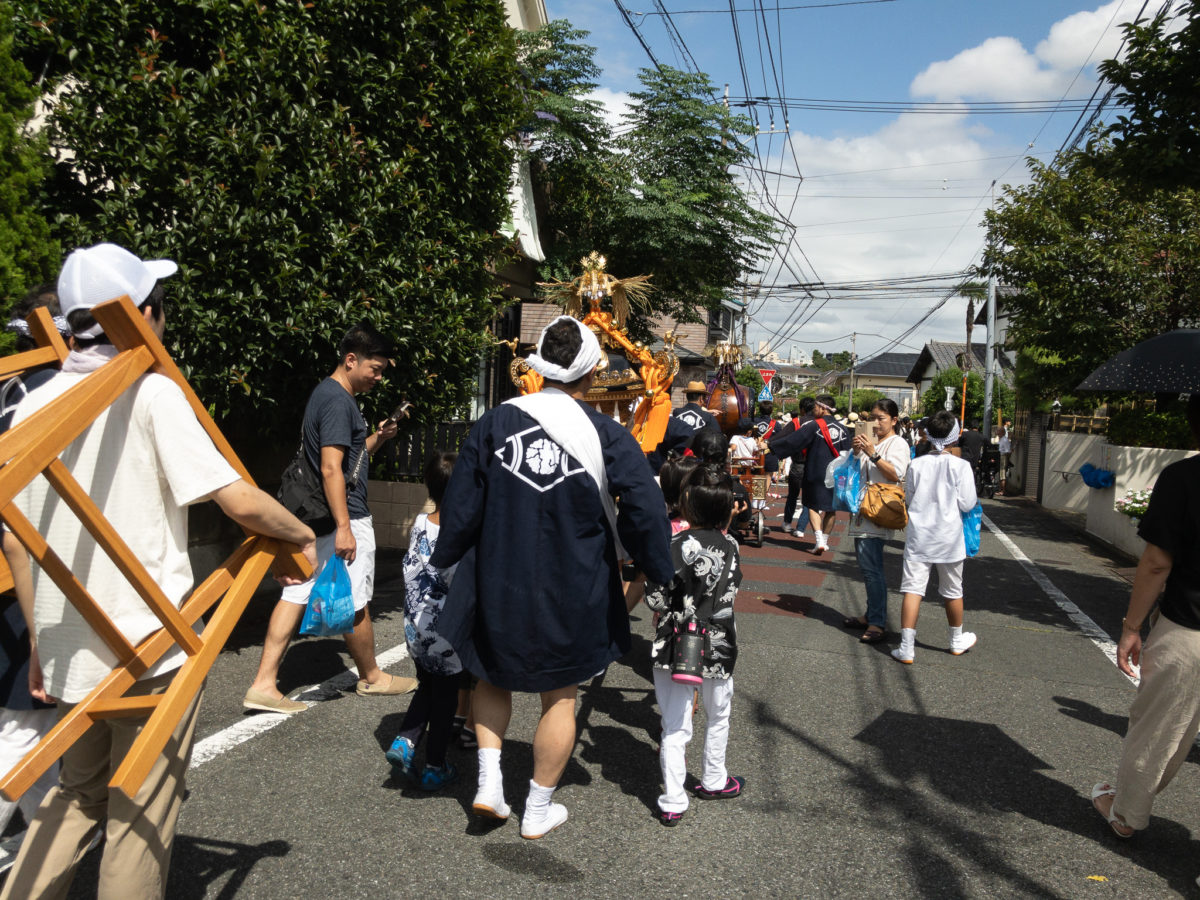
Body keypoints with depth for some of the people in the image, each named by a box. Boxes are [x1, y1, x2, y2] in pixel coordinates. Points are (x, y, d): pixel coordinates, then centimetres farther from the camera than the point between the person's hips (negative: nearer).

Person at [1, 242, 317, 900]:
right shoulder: (153, 392, -14)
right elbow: (240, 503, -20)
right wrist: (303, 537, -1)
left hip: (68, 650, 6)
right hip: (150, 646, -6)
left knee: (77, 796, 25)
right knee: (141, 814, 10)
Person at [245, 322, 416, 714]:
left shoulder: (324, 394, 16)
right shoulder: (339, 401, -17)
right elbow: (331, 468, -23)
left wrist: (376, 439, 9)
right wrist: (344, 527, -25)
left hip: (315, 518, 10)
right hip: (344, 518, -10)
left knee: (296, 595, 7)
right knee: (355, 603, 7)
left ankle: (263, 684, 7)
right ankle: (371, 678, 24)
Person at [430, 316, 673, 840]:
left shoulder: (495, 423, -5)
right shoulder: (607, 436, -11)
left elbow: (461, 503, 0)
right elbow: (646, 512, -11)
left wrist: (445, 560, 15)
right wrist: (660, 575, 3)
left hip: (498, 585, 2)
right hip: (571, 595, -2)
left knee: (494, 676, 26)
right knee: (560, 696, 14)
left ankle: (489, 781, 20)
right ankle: (539, 810, 26)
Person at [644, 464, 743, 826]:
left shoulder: (672, 545, -14)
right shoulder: (729, 546, -8)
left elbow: (655, 599, -13)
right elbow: (728, 596, -5)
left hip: (673, 646, -1)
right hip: (717, 647, 2)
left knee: (674, 727, 8)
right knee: (718, 717, 24)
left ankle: (673, 802, 10)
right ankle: (713, 781, 42)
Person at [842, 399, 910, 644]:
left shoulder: (897, 444, -5)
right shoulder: (869, 443, 19)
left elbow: (896, 474, -19)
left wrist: (873, 455, -24)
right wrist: (856, 452, 4)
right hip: (862, 511, 9)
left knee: (871, 567, -13)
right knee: (866, 566, 13)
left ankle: (878, 624, -10)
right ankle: (871, 615, 23)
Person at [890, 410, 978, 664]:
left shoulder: (916, 464, -4)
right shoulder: (961, 466, -9)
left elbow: (909, 498, 4)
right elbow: (967, 504, -8)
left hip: (919, 536, 0)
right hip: (948, 537, 0)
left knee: (913, 589, -1)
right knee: (952, 591, 16)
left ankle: (906, 648, -5)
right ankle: (957, 641, 35)